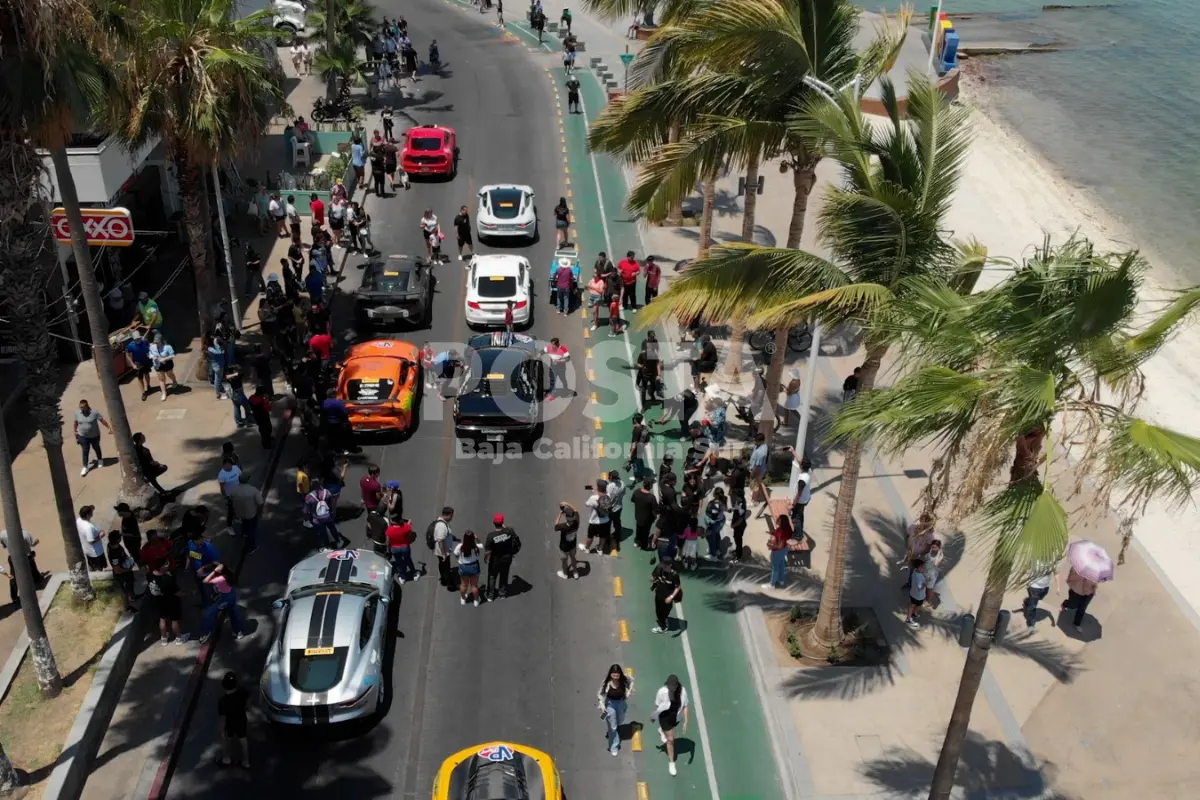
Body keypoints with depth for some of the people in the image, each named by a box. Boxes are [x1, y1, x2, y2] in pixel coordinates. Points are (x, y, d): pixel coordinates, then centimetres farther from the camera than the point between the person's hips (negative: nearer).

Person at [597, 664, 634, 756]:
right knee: (612, 727, 4)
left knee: (620, 721, 26)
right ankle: (614, 747, 21)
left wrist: (628, 693, -7)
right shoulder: (606, 682, -29)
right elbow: (600, 694, -14)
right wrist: (602, 706, -20)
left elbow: (631, 681, -2)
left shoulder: (624, 679, -26)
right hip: (610, 703, -2)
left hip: (621, 702, 2)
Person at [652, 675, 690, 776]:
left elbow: (685, 706, -15)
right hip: (665, 717, -3)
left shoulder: (682, 691, -26)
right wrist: (653, 717, 3)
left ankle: (662, 731, 70)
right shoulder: (662, 692, -31)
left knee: (669, 732, 32)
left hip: (676, 717, 3)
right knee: (670, 740, 5)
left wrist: (686, 722, -15)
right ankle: (671, 763, 25)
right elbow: (657, 705, -13)